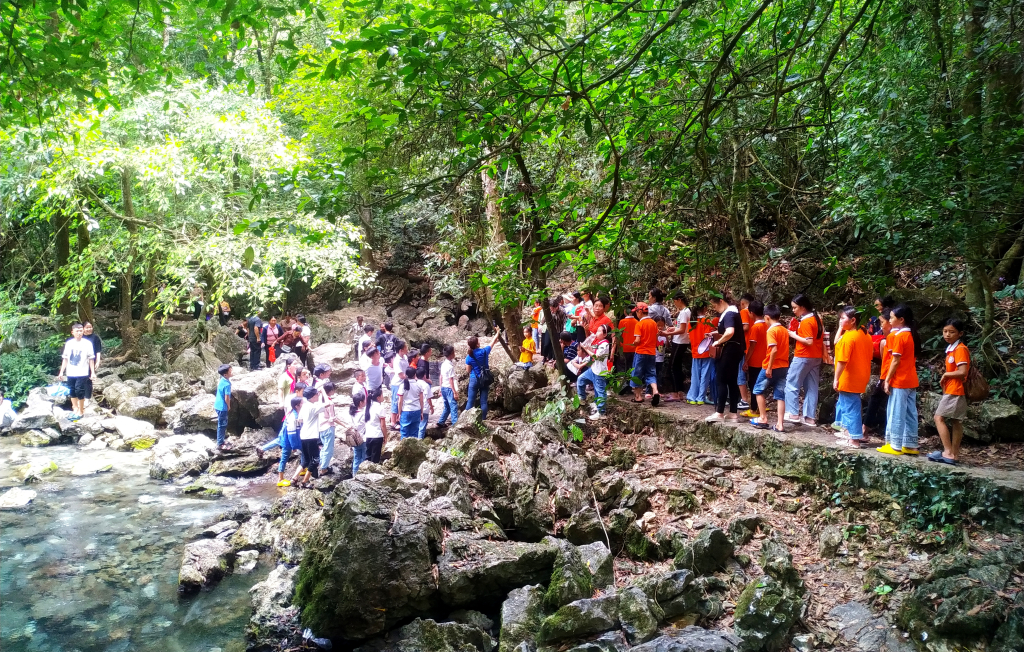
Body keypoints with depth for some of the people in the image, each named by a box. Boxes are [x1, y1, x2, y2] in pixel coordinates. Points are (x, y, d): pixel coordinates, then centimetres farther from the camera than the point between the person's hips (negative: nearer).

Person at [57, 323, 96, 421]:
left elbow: (91, 359, -4)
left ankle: (81, 412, 9)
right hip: (71, 373, 4)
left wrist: (93, 372, -6)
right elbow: (65, 358, 10)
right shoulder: (68, 343, 5)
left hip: (82, 373, -4)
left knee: (79, 391, -4)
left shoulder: (87, 343, -5)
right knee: (72, 391, 11)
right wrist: (61, 372, 8)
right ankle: (75, 409, 26)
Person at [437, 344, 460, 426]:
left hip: (443, 388, 9)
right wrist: (455, 392, -15)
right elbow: (451, 380, -18)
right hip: (449, 389, -9)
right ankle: (455, 425, -4)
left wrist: (441, 389, 20)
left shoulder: (443, 364, 6)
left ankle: (440, 422, 23)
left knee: (447, 407, 19)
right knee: (454, 407, -4)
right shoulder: (450, 366, -18)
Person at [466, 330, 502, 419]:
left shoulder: (469, 357, -10)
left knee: (470, 402, 4)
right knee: (483, 402, 6)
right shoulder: (484, 351, -9)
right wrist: (498, 333, 23)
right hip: (484, 379, 1)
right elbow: (493, 342, 8)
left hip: (474, 379, -1)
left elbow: (469, 370, 1)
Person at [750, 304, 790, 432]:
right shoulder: (785, 330, 10)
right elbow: (784, 348, 12)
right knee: (780, 395, 5)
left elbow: (774, 349, -23)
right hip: (784, 366, 7)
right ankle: (779, 425, 1)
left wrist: (769, 367, -20)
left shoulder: (771, 330, -13)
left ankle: (763, 419, 12)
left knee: (759, 390, 12)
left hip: (771, 367, -7)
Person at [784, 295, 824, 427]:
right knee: (812, 388, 8)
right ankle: (810, 417, 9)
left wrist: (794, 335, -15)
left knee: (791, 384, 0)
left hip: (803, 357, -9)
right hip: (816, 357, 9)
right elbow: (820, 338, 16)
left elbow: (809, 341, -22)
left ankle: (793, 414, -3)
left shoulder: (805, 322, -16)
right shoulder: (816, 318, 11)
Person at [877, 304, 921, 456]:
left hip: (899, 381, -9)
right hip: (911, 380, 9)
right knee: (910, 414, 11)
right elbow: (911, 358, 14)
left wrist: (887, 380, -12)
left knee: (896, 414, -2)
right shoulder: (912, 335, 11)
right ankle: (910, 445, 16)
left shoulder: (899, 336, -15)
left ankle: (895, 446, 2)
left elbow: (896, 361, -17)